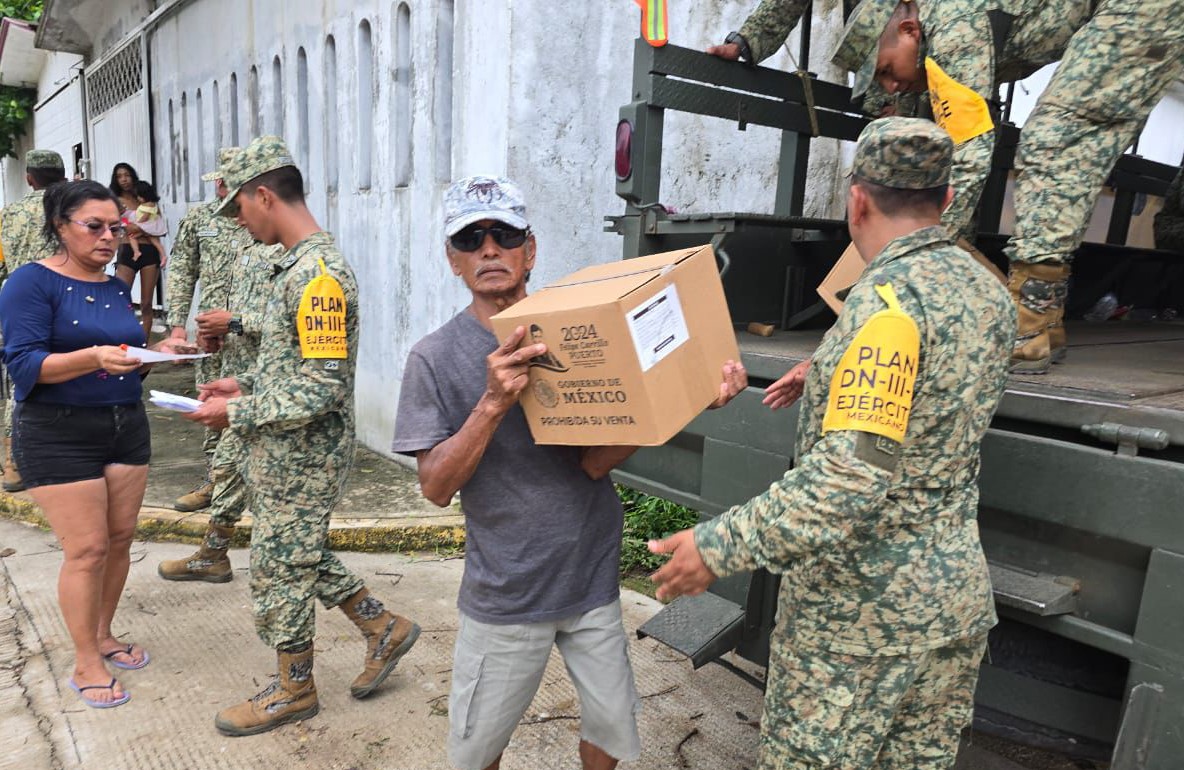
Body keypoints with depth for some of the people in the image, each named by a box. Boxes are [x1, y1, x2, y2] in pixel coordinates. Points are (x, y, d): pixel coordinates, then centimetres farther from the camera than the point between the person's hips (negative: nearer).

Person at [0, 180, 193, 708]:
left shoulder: (117, 288, 11)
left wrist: (156, 353, -3)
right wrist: (93, 358, -30)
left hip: (126, 427, 6)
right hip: (59, 435, -6)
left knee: (120, 538, 9)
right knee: (86, 548, -3)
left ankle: (103, 636, 28)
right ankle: (86, 665, 11)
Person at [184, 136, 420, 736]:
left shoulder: (319, 275, -23)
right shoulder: (298, 265, 9)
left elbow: (321, 388, -27)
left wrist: (236, 413, -17)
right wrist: (245, 384, 8)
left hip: (301, 463, -9)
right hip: (282, 456, 9)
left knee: (279, 573, 7)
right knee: (303, 559, 21)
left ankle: (294, 692, 29)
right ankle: (385, 630, 35)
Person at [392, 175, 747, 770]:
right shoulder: (435, 358, -9)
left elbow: (595, 461, -11)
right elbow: (437, 486, -15)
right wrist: (494, 403, -30)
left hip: (592, 580, 2)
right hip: (504, 593, -1)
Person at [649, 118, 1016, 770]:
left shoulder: (889, 299, -21)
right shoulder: (988, 291, 6)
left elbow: (851, 476, -29)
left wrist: (719, 547, -26)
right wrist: (832, 375, 26)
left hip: (860, 606, -8)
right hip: (959, 597, 8)